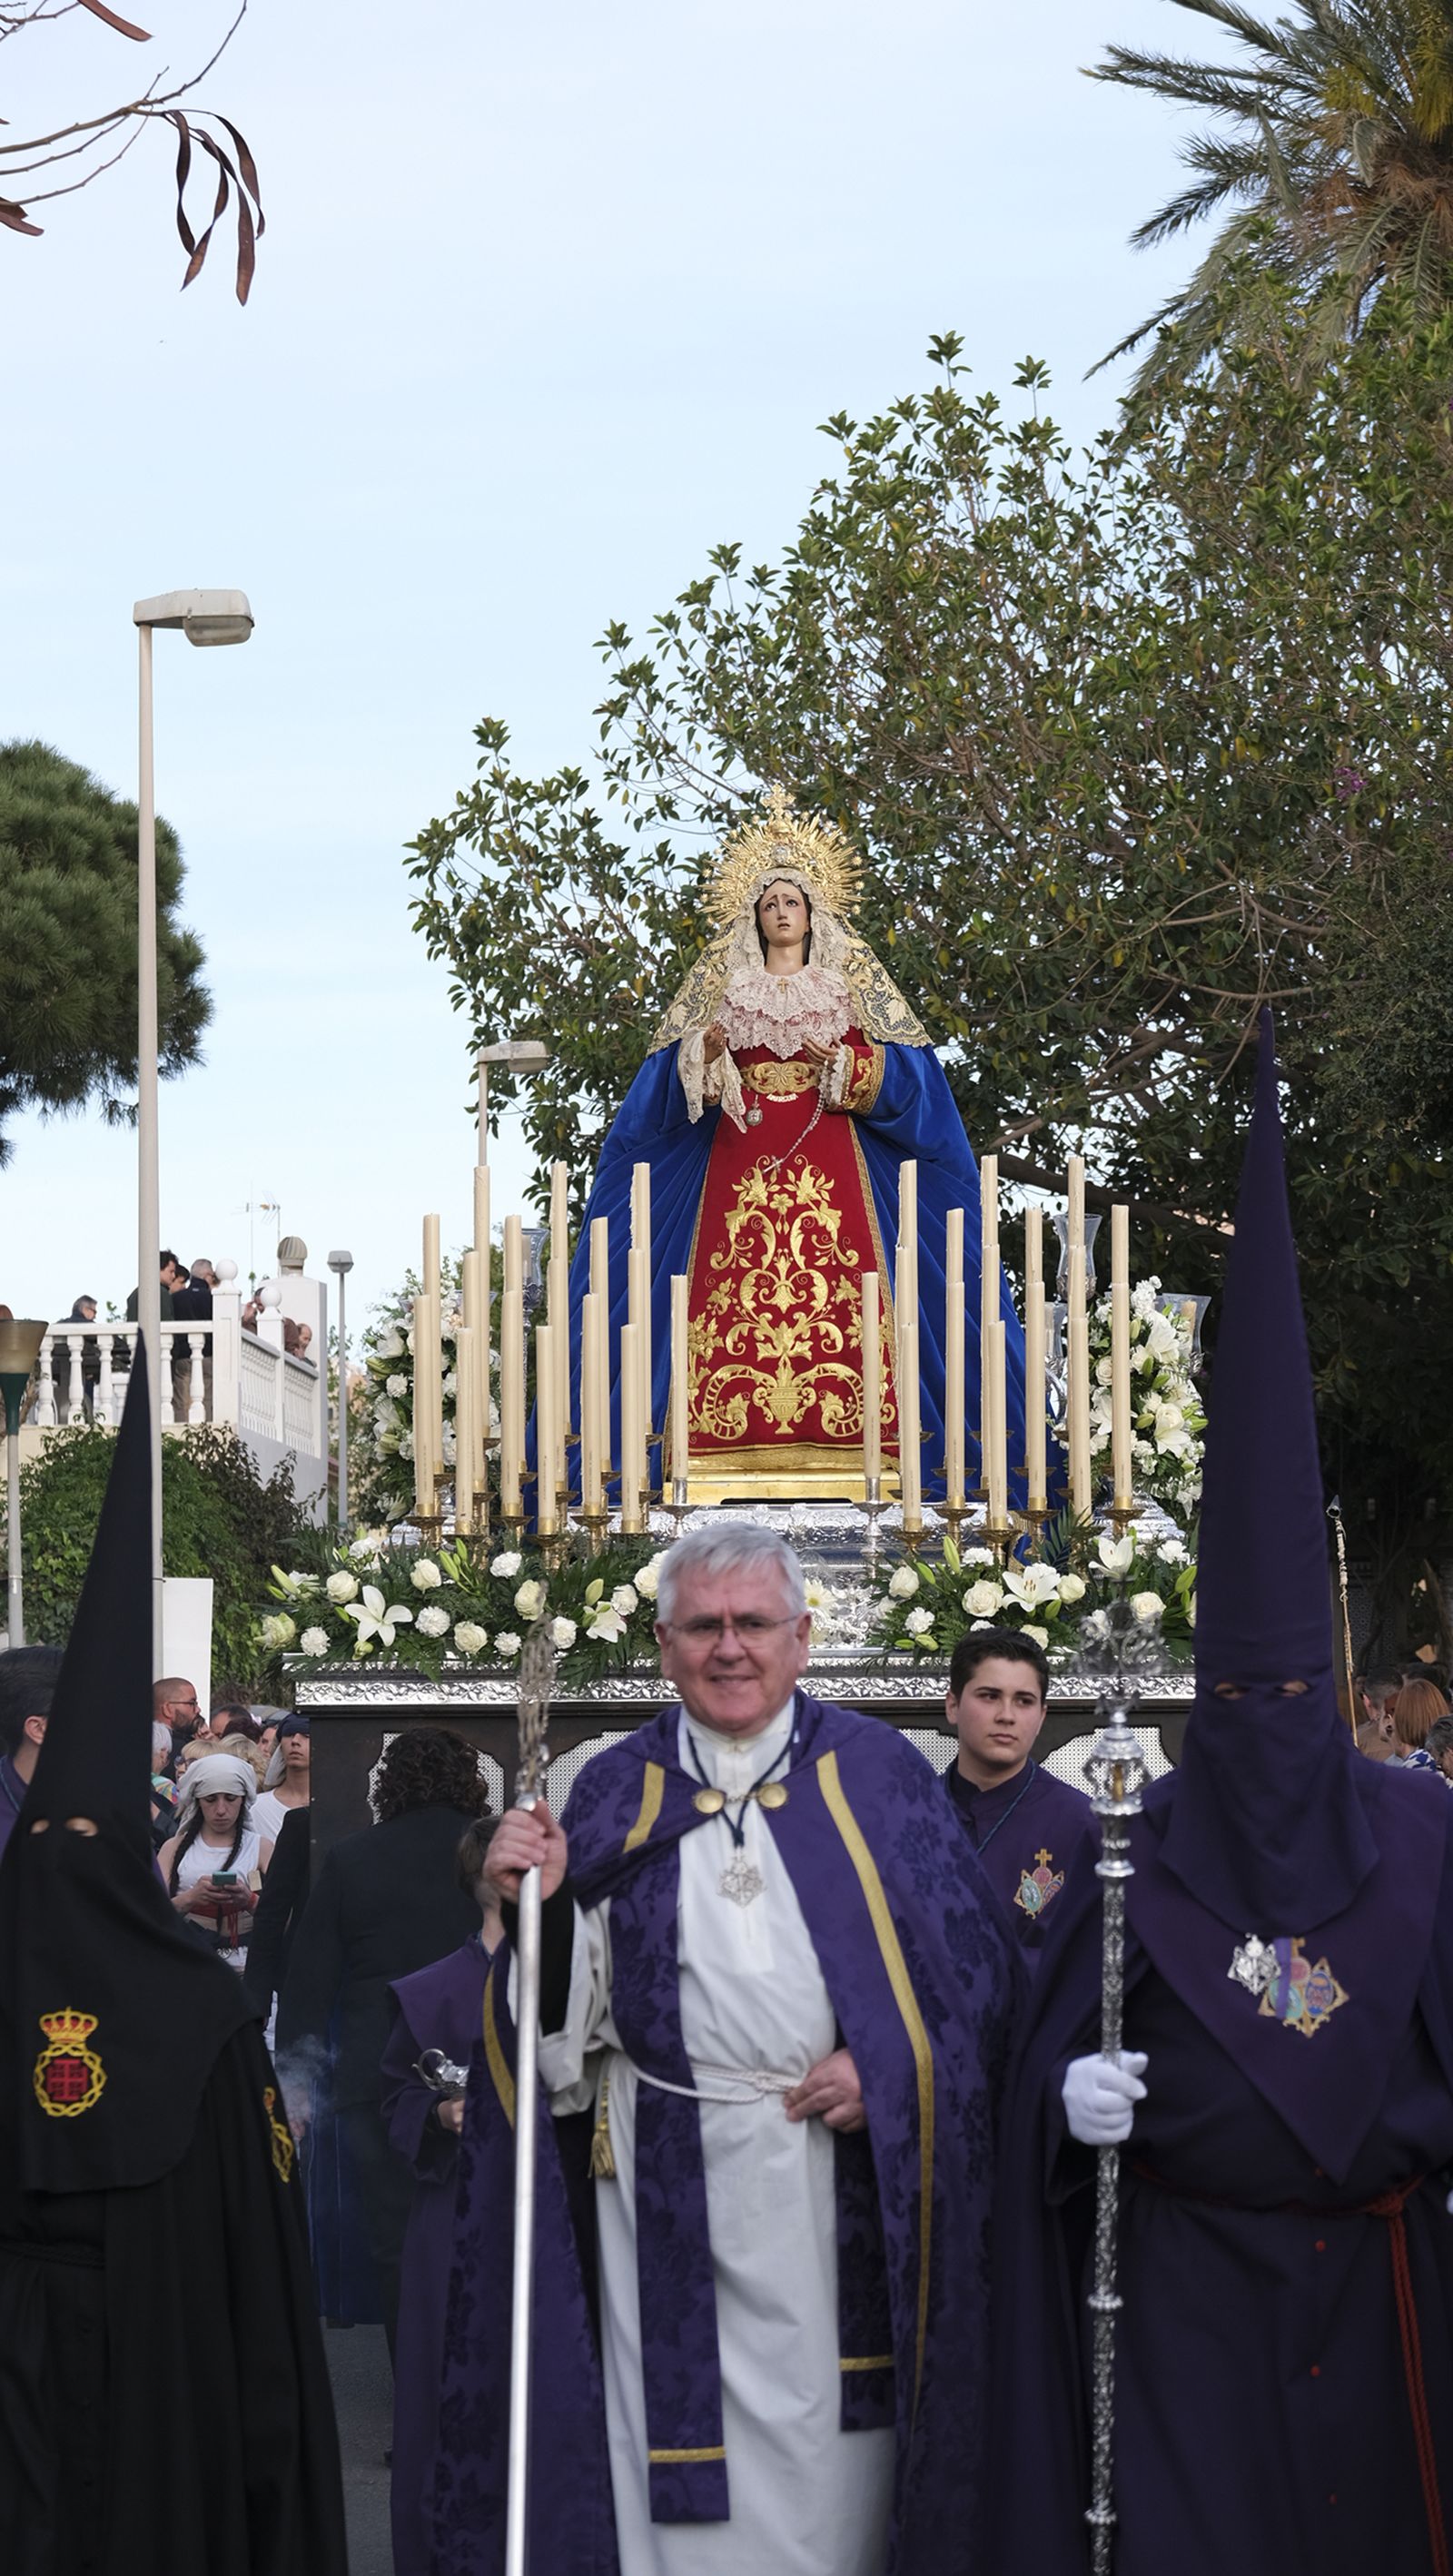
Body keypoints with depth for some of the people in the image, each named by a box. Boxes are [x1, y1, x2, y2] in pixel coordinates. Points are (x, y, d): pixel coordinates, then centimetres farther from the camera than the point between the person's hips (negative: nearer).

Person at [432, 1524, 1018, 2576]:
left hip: (844, 2166, -1)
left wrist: (892, 2069, -11)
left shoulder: (878, 1771, 4)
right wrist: (544, 1902, -10)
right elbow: (572, 2015, 7)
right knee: (692, 2429, 0)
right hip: (675, 2179, 1)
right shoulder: (619, 1791, 9)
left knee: (835, 2433, 2)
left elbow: (979, 1962, 2)